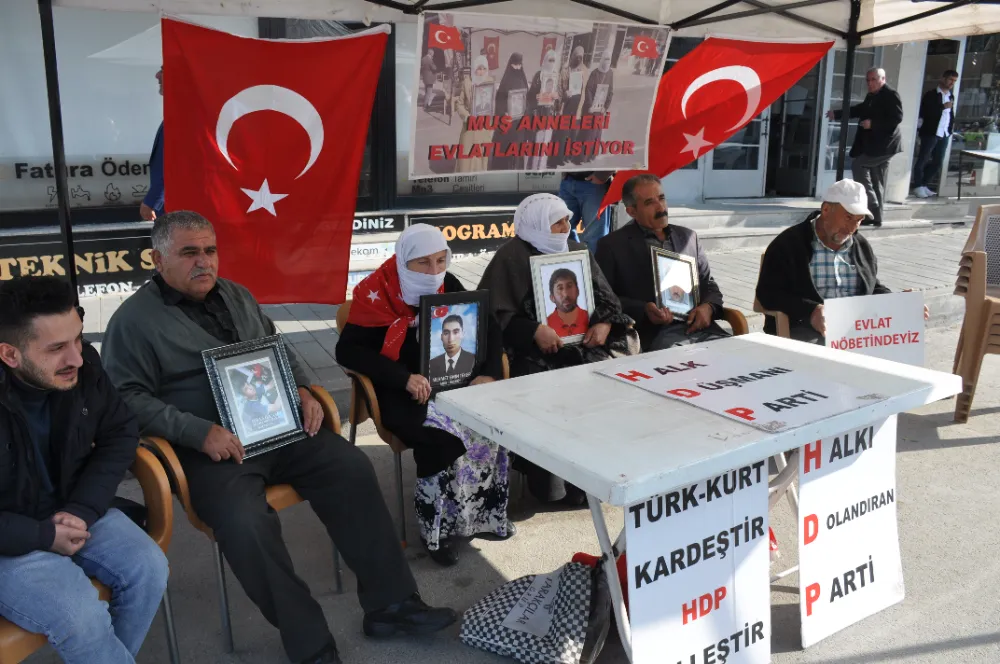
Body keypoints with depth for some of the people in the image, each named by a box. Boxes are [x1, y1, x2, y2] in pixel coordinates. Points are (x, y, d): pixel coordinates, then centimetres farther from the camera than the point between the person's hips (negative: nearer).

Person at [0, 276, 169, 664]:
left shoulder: (83, 366, -13)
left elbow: (120, 434, 0)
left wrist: (83, 508, -12)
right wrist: (42, 536, -20)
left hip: (71, 510, 5)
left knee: (147, 569, -12)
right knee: (82, 619, -24)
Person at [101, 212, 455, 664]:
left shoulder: (236, 296, 15)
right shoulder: (134, 319, -4)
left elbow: (278, 348, 25)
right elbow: (128, 398, -11)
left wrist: (301, 389, 5)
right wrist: (199, 432, -22)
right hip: (209, 448, -6)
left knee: (352, 469, -12)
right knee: (245, 523, -32)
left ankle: (389, 603, -3)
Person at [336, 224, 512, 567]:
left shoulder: (448, 285, 3)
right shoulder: (377, 293, -11)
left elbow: (488, 326, 6)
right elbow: (347, 350, -18)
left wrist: (489, 372, -13)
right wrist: (405, 378, -28)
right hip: (400, 390, -5)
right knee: (440, 438, -31)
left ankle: (486, 513, -1)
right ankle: (436, 527, -9)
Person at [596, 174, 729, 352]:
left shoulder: (688, 236, 19)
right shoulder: (612, 245, 4)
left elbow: (709, 285, 22)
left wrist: (707, 308, -1)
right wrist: (644, 310, -17)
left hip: (699, 327, 5)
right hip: (654, 334, -5)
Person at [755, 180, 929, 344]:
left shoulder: (862, 247, 20)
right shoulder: (788, 244, 0)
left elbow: (875, 290, 32)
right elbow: (768, 293, -9)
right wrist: (809, 312, -25)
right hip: (805, 330, -6)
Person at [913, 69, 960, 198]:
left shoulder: (951, 97, 15)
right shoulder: (931, 94, -4)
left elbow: (951, 113, 24)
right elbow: (925, 112, -16)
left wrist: (952, 124, 8)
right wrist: (943, 107, -18)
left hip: (944, 134, 7)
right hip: (930, 133, -7)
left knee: (938, 162, 8)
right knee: (922, 160, 0)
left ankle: (924, 185, 18)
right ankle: (918, 187, 7)